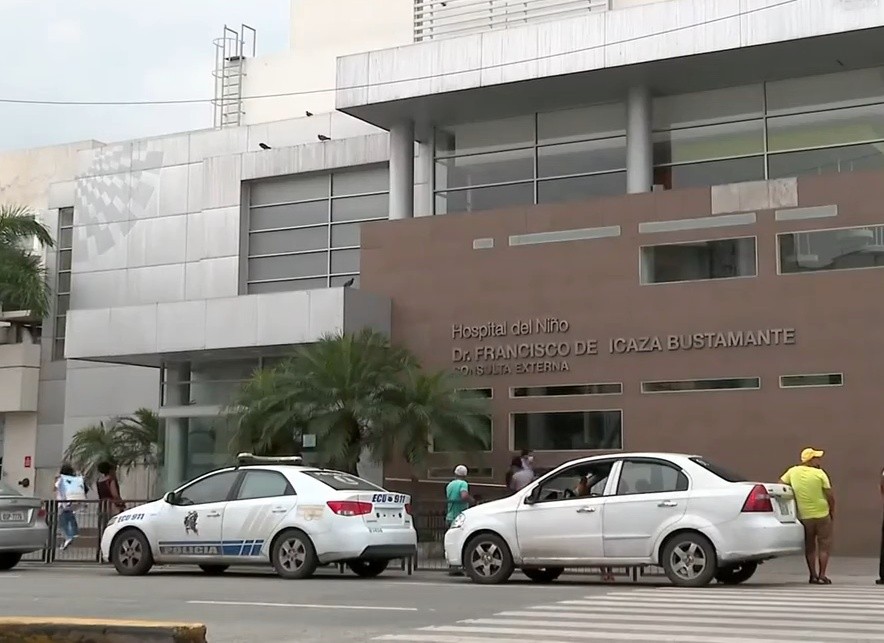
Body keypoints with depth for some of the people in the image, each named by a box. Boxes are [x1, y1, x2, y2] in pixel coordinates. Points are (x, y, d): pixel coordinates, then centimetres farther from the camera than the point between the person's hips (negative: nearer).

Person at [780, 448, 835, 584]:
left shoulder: (793, 472, -1)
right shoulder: (820, 473, -9)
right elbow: (830, 495, -7)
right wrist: (832, 513, 6)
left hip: (804, 516, 3)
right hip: (822, 514, -3)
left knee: (809, 547, 15)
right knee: (824, 546, 7)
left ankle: (813, 576, 14)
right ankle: (822, 576, 2)